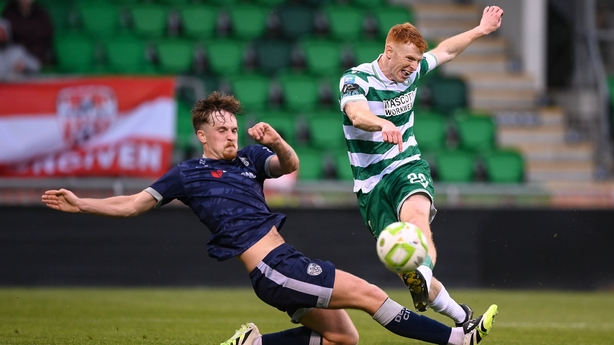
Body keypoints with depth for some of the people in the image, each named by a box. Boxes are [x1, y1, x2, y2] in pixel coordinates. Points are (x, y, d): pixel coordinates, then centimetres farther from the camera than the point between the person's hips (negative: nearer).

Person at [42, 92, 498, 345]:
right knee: (370, 294, -12)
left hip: (288, 263, 7)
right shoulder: (188, 174, 2)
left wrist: (276, 143, -22)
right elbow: (134, 204, 6)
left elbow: (289, 165, 0)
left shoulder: (249, 159, 16)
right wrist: (80, 204, -1)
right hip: (273, 270, -7)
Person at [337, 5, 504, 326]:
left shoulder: (412, 71, 5)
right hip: (371, 184, -2)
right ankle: (460, 316, 9)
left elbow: (445, 50, 26)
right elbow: (357, 115, -35)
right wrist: (384, 124, -56)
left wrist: (480, 29, 32)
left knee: (416, 214, -35)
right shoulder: (356, 79, -12)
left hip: (408, 167, 2)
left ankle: (422, 276, -64)